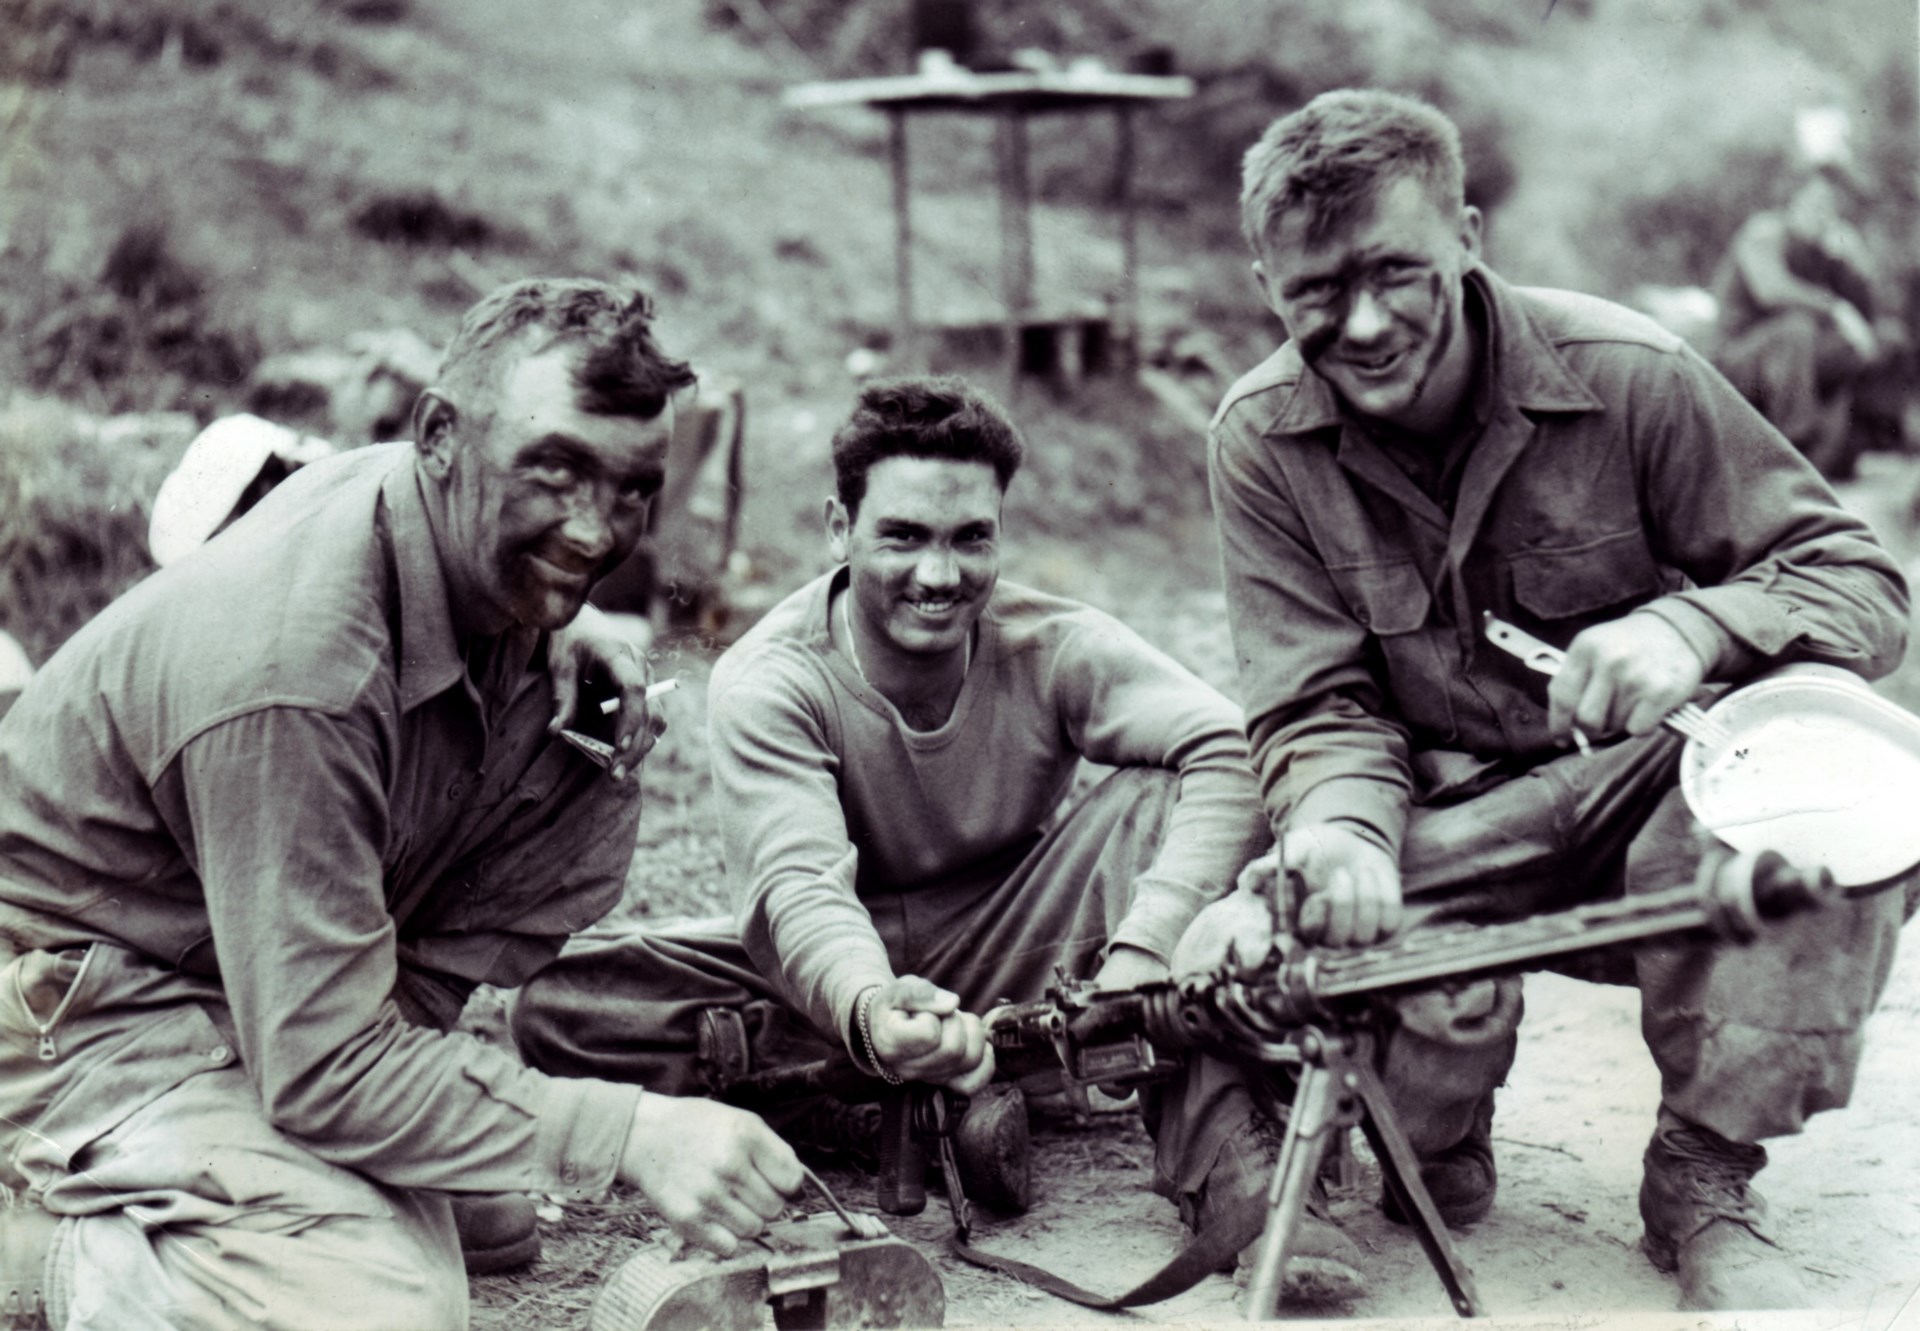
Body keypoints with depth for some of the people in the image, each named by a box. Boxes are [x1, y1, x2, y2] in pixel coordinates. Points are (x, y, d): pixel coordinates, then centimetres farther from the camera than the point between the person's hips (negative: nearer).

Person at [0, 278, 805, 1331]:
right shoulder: (289, 675, -34)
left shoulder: (475, 536, -9)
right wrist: (630, 1132, -37)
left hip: (291, 949, 9)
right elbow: (321, 1072, -32)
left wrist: (559, 646, -7)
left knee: (586, 775, -5)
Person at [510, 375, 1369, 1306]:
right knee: (557, 1004, -26)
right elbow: (797, 885, -32)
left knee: (1165, 796, -25)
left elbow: (1227, 753, -27)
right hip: (840, 974, 0)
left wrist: (1144, 946, -44)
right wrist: (870, 1010, -56)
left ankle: (1218, 1152, -31)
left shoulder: (1052, 644, -14)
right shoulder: (766, 681, -19)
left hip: (1014, 954, 1)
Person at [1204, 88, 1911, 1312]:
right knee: (1310, 925, -33)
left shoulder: (1625, 375, -12)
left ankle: (1704, 1179, -14)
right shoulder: (1263, 442, -7)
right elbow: (1318, 710, -8)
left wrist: (1693, 625, -31)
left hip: (1650, 786, 0)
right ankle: (1430, 1161, 7)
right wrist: (1343, 829, -32)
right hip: (1448, 826, 1)